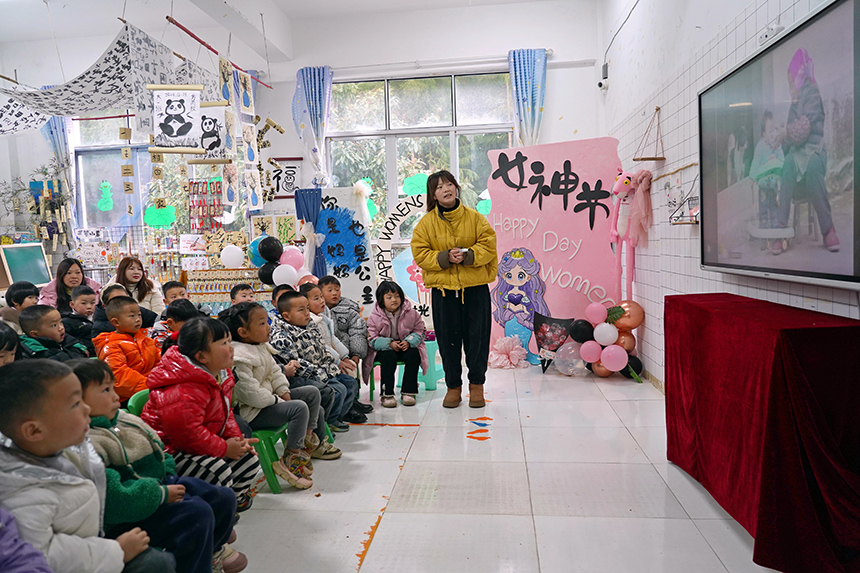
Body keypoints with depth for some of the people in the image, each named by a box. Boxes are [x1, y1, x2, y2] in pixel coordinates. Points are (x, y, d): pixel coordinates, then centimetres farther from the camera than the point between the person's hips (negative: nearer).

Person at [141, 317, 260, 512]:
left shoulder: (220, 374, 4)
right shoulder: (183, 393, -30)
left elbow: (224, 412, 15)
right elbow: (187, 434, -31)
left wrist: (236, 439, 0)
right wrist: (225, 448, -21)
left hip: (198, 446, 10)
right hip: (168, 451, -10)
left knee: (248, 460, 6)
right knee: (218, 471, -30)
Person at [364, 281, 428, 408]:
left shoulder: (411, 313, -4)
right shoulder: (375, 317, -7)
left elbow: (419, 331, 3)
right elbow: (372, 339, -8)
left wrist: (409, 341, -17)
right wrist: (390, 344, -24)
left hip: (406, 346, 2)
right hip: (384, 349, -2)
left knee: (414, 355, -27)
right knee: (389, 357, -33)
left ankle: (408, 392, -18)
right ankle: (386, 394, -23)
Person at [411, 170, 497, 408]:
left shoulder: (475, 218, 1)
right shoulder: (426, 223, 1)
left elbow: (488, 246, -3)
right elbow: (420, 254, -2)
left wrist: (467, 255, -19)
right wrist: (445, 257, -17)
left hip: (475, 288, 0)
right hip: (443, 289, 0)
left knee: (477, 338, 5)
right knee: (448, 340, 7)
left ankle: (476, 384, 24)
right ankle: (453, 386, 23)